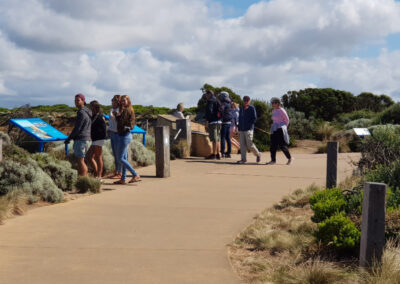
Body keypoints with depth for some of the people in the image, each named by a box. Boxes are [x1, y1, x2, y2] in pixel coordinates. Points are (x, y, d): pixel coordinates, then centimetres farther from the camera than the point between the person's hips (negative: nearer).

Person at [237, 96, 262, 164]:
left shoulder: (252, 108, -2)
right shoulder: (241, 109, 17)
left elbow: (254, 118, -6)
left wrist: (249, 124, -10)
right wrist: (239, 127, 11)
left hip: (248, 129, -6)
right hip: (241, 129, 6)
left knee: (249, 144, -9)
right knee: (242, 144, 2)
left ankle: (258, 154, 14)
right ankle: (243, 159, 5)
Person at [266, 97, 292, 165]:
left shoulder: (282, 111, -11)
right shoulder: (274, 111, 12)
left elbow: (287, 120, -3)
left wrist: (283, 127, 6)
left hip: (280, 129, -8)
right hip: (274, 130, 8)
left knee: (282, 145, -5)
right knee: (273, 145, 2)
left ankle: (289, 158, 11)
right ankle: (273, 160, 4)